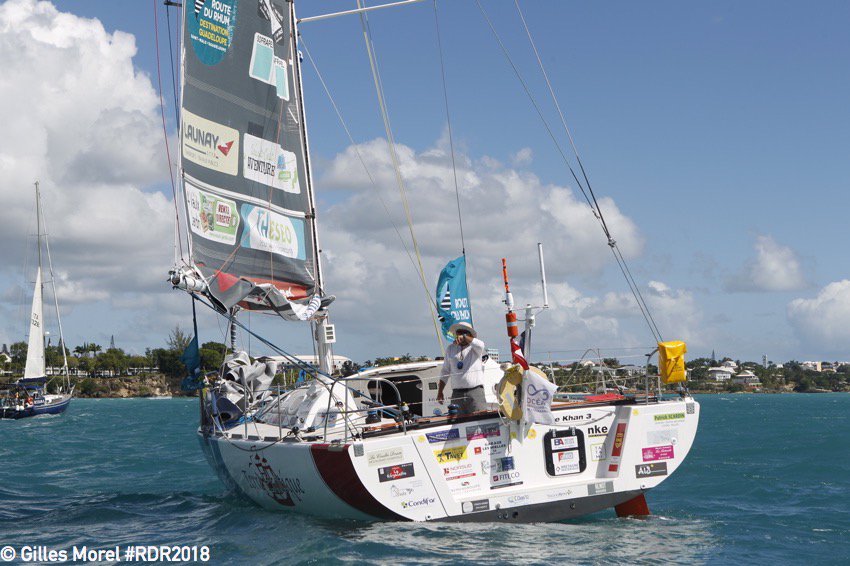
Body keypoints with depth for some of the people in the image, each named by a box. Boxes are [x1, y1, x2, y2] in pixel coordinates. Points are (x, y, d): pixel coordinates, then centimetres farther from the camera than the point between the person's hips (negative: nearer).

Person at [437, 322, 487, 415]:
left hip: (475, 391, -3)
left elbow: (482, 347, -21)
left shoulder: (475, 347, 5)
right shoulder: (450, 348, 15)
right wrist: (440, 392, 15)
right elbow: (445, 372, 20)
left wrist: (464, 337, -28)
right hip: (457, 393, 3)